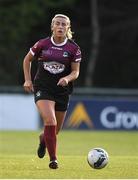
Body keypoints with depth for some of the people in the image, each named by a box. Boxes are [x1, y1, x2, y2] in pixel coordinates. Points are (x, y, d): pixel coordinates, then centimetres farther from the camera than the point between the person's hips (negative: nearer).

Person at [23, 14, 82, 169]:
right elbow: (27, 60, 12)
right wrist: (28, 80, 3)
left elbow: (75, 72, 0)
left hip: (62, 91, 2)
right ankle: (53, 159, -14)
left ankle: (43, 139, 49)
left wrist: (67, 78, -21)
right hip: (42, 88, -2)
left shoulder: (73, 48, -3)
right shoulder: (42, 44, -3)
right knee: (50, 121, -23)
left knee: (56, 129, 11)